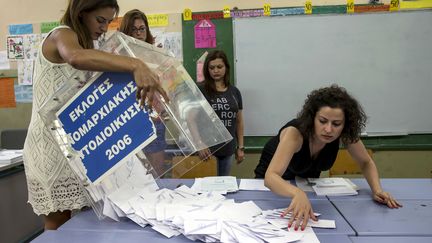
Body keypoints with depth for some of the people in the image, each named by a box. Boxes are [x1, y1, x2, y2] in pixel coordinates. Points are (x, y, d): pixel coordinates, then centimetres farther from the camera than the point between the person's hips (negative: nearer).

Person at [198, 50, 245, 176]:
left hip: (228, 149, 4)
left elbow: (239, 121, 12)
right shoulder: (200, 91, -6)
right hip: (208, 149, -4)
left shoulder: (234, 92, 7)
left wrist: (241, 147, 10)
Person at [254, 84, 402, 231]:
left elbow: (366, 163, -10)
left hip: (308, 181, 3)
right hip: (276, 184, -3)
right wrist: (298, 193, -70)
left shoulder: (345, 134, -27)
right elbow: (270, 176, -51)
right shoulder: (295, 132, -40)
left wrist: (377, 190, -28)